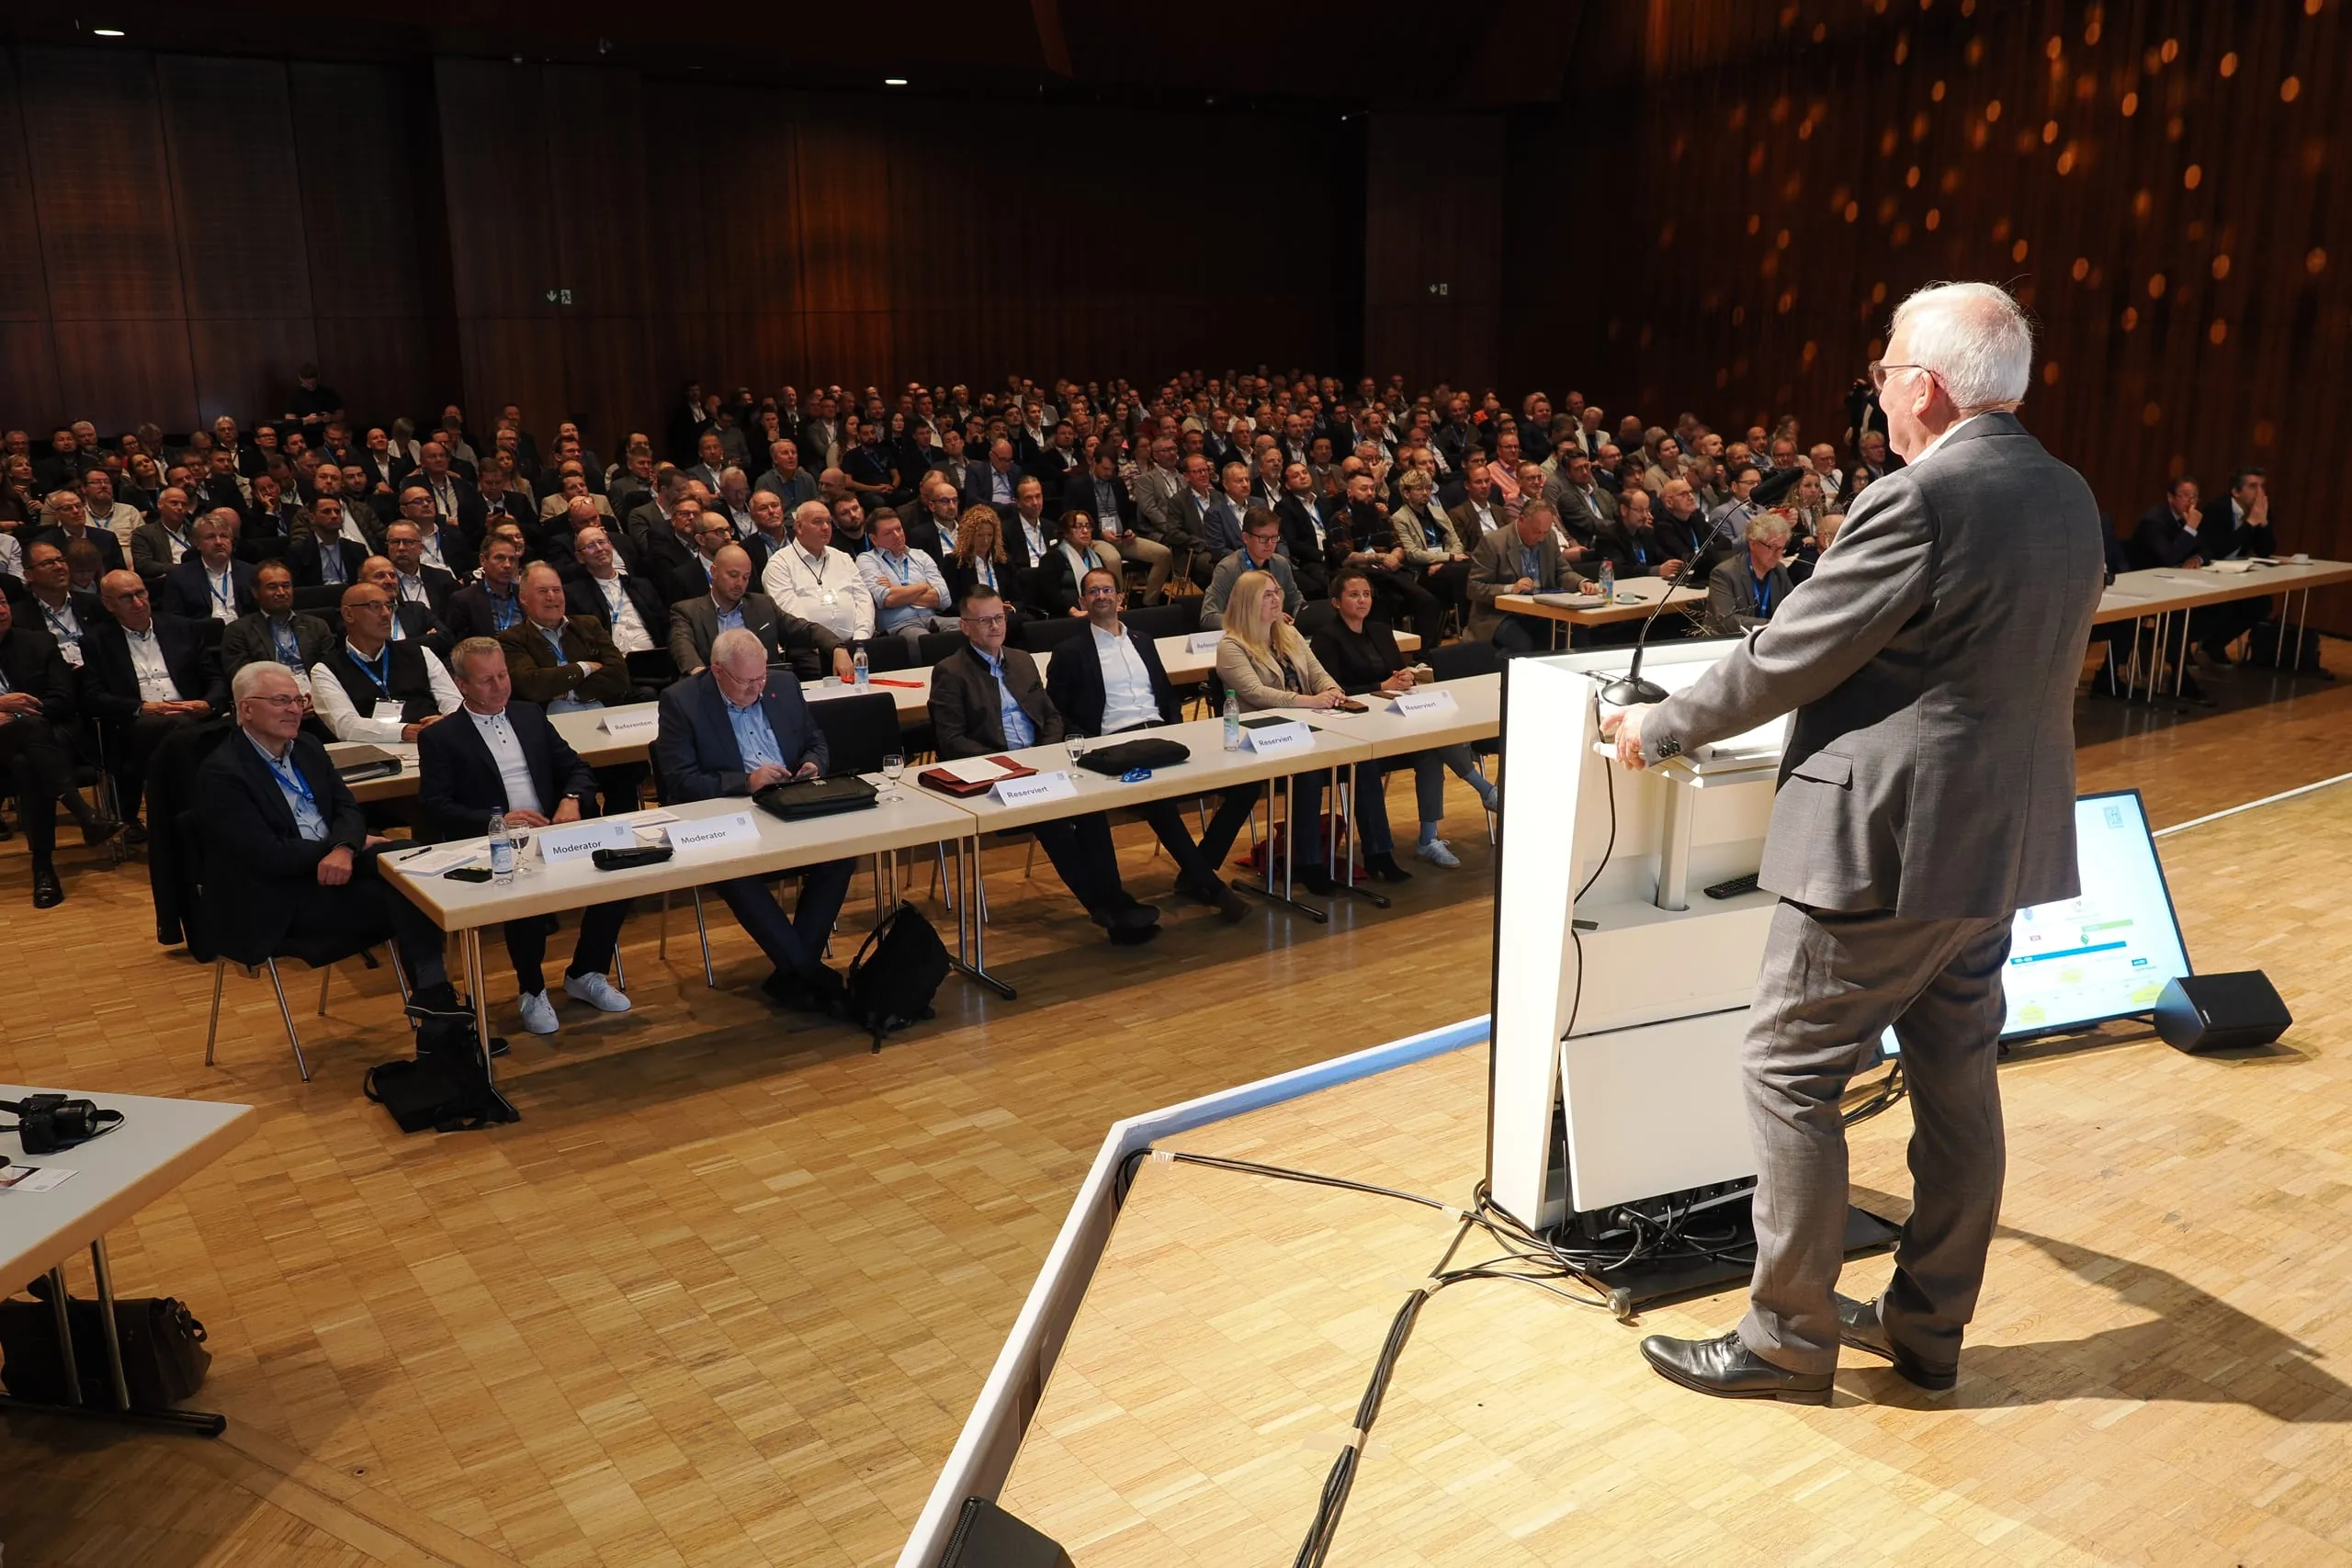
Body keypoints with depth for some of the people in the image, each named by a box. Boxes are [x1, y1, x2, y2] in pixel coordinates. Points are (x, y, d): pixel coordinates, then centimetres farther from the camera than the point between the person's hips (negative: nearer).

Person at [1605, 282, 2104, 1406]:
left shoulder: (1916, 502, -19)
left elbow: (1784, 660, -16)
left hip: (1889, 845, -9)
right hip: (2004, 839, 9)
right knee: (1956, 1076, 16)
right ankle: (1929, 1327, 29)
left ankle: (1788, 1341, 12)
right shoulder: (2069, 498, 8)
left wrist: (1657, 731, -2)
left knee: (1793, 1073, 2)